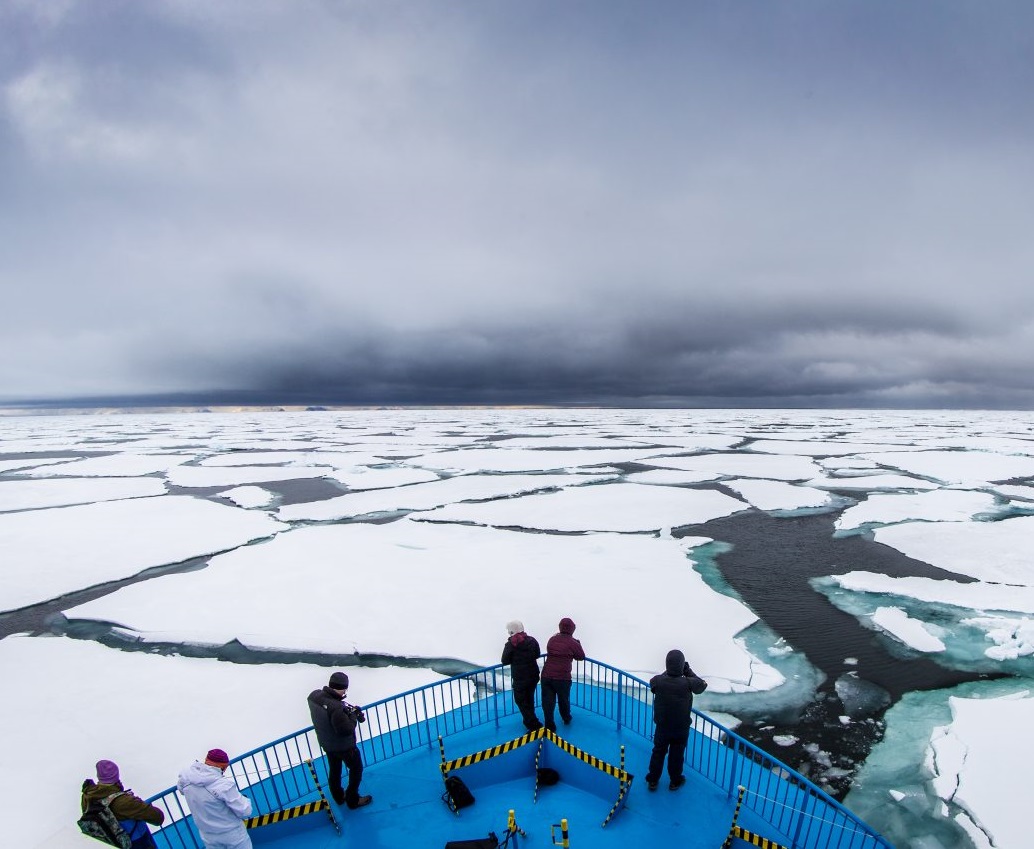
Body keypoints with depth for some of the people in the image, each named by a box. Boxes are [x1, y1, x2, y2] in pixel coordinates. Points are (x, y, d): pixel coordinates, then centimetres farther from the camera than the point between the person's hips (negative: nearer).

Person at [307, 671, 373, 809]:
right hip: (344, 746, -7)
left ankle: (338, 797, 50)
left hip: (326, 743, 7)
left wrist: (347, 709, -8)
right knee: (356, 769, 20)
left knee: (334, 769, 29)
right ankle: (353, 800, 36)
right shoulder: (336, 708, -43)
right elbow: (346, 730, -34)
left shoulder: (314, 696, -19)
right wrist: (354, 715, -20)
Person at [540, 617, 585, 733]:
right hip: (562, 678, -2)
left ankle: (549, 726, 10)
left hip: (546, 676, 2)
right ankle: (566, 719, 43)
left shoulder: (552, 639, 6)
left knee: (547, 702, 8)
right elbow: (581, 657, 6)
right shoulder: (573, 643, -7)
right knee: (564, 700, 21)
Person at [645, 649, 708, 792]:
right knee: (677, 755, 23)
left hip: (662, 727, 1)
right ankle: (675, 781, 44)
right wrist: (688, 671, -7)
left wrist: (668, 672, -3)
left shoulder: (657, 681, -26)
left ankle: (652, 780, 38)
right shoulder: (688, 683, -30)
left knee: (658, 752, 22)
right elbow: (703, 684, -8)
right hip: (681, 728, -1)